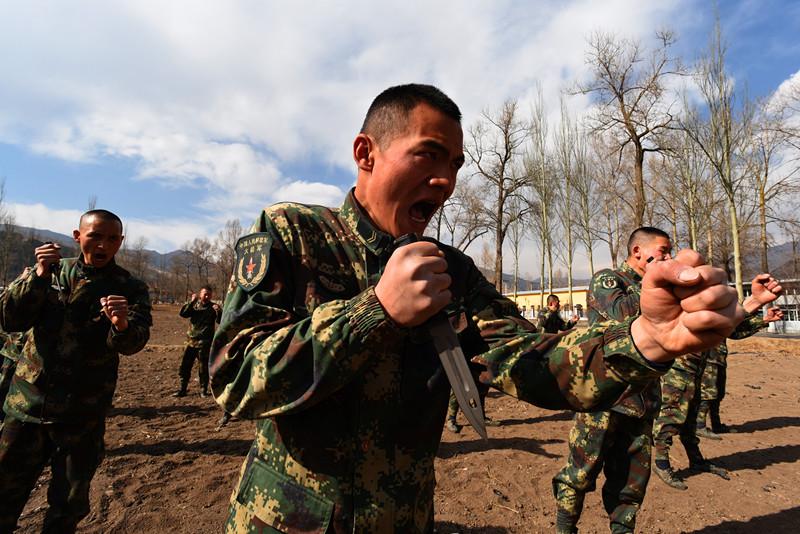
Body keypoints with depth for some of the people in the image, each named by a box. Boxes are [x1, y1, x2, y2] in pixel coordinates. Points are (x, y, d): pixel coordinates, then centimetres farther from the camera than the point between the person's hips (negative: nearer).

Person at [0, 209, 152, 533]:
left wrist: (123, 324, -42)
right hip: (28, 402, 2)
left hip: (82, 413, -2)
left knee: (69, 503, 12)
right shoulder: (52, 270, 4)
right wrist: (38, 277, -19)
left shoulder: (130, 289, -5)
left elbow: (133, 343, -19)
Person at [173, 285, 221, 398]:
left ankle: (203, 390, 15)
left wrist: (218, 312, -30)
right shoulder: (194, 304, 8)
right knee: (185, 366, 7)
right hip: (191, 341, 3)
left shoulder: (213, 307, 0)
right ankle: (182, 389, 20)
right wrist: (191, 302, -15)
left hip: (205, 343, -3)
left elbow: (220, 321, -10)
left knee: (203, 368, 2)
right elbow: (182, 313, -6)